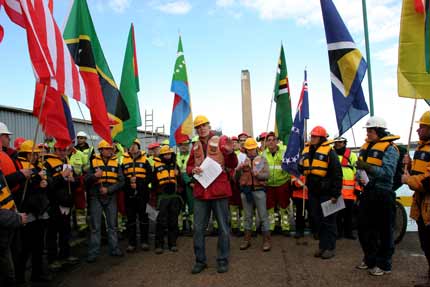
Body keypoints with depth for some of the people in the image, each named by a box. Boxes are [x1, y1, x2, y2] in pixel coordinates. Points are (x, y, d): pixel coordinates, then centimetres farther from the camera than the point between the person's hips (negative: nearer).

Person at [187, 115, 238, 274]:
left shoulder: (220, 141, -1)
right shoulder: (195, 147, 11)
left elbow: (232, 165, -5)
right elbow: (189, 167, 17)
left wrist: (230, 152, -24)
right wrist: (193, 170, -5)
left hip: (219, 191, -3)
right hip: (200, 192, 4)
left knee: (223, 227, 6)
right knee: (198, 228, 9)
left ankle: (223, 260, 22)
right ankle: (200, 260, 24)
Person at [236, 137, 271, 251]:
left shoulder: (262, 159, 6)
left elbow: (266, 174, -3)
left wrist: (258, 174, -22)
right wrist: (239, 168, -14)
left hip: (258, 190, -2)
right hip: (245, 190, 2)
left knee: (263, 215, 0)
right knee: (248, 216, 11)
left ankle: (267, 240, 8)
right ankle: (247, 239, 20)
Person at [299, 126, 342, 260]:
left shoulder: (329, 152, -11)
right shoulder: (307, 150, 9)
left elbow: (337, 174, -12)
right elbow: (302, 169, 19)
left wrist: (335, 194, -13)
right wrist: (301, 166, -5)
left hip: (326, 192, -7)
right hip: (313, 192, 7)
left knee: (328, 220, 1)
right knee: (317, 220, 13)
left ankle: (330, 247, 13)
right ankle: (322, 245, 26)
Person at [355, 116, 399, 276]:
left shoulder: (390, 148, -10)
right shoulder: (365, 147, 13)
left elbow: (387, 172, -21)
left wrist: (367, 166, -26)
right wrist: (360, 177, -2)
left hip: (383, 195, -8)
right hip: (367, 193, 8)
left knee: (384, 231, 4)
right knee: (364, 228, 15)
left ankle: (384, 265, 17)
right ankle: (370, 259, 32)